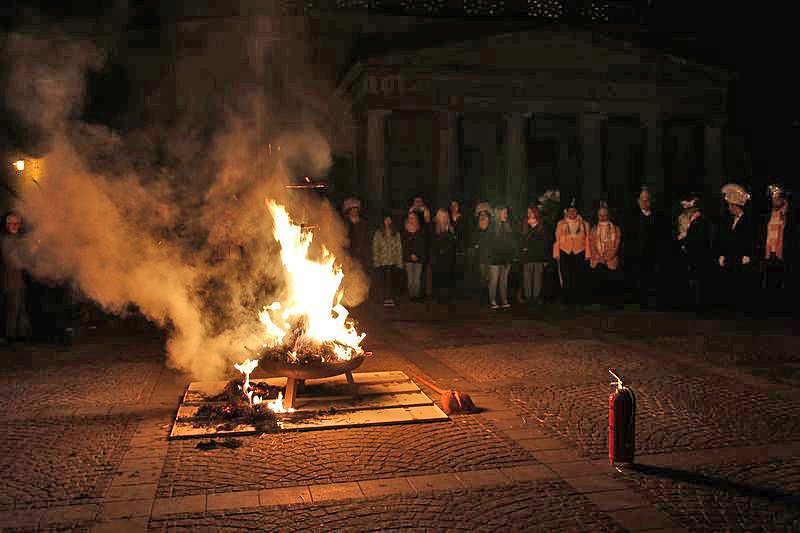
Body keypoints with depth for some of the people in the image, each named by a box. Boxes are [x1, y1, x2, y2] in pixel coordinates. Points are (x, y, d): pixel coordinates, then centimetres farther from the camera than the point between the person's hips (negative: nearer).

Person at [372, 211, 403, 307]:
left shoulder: (396, 234, 6)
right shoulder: (378, 233, 2)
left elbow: (399, 248, 7)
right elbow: (375, 247, 2)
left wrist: (400, 262, 2)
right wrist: (376, 261, -4)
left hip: (393, 262, 1)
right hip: (383, 262, -1)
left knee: (392, 280, 2)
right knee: (385, 280, -2)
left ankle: (391, 298, 11)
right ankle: (386, 299, 6)